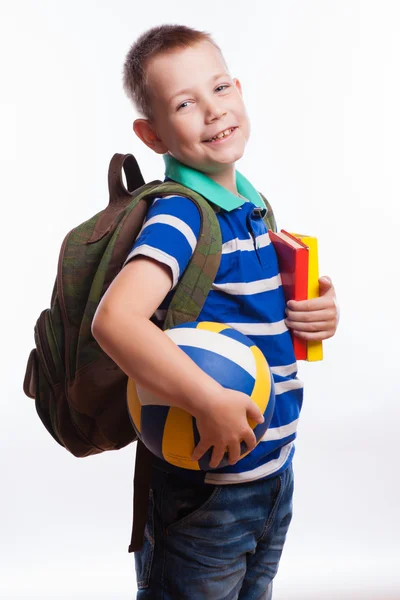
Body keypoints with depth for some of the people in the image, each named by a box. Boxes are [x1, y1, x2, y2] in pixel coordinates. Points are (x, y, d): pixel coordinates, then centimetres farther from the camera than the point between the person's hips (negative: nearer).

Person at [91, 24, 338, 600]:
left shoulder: (254, 206, 5)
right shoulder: (179, 217, -21)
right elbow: (115, 320, -36)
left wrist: (317, 314, 0)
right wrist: (211, 402, -36)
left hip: (274, 470, 8)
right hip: (206, 486, -8)